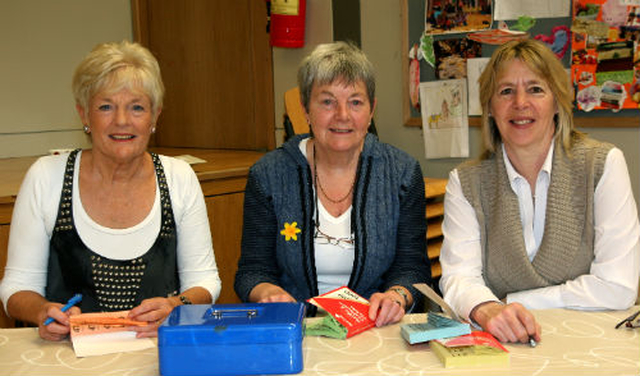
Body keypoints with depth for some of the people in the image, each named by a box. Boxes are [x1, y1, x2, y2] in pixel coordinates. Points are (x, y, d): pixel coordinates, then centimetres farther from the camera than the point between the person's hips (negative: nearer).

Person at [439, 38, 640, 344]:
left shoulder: (603, 164, -4)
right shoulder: (466, 182, 2)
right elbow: (459, 278, -9)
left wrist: (508, 304, -11)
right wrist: (487, 309, -31)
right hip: (501, 344, 1)